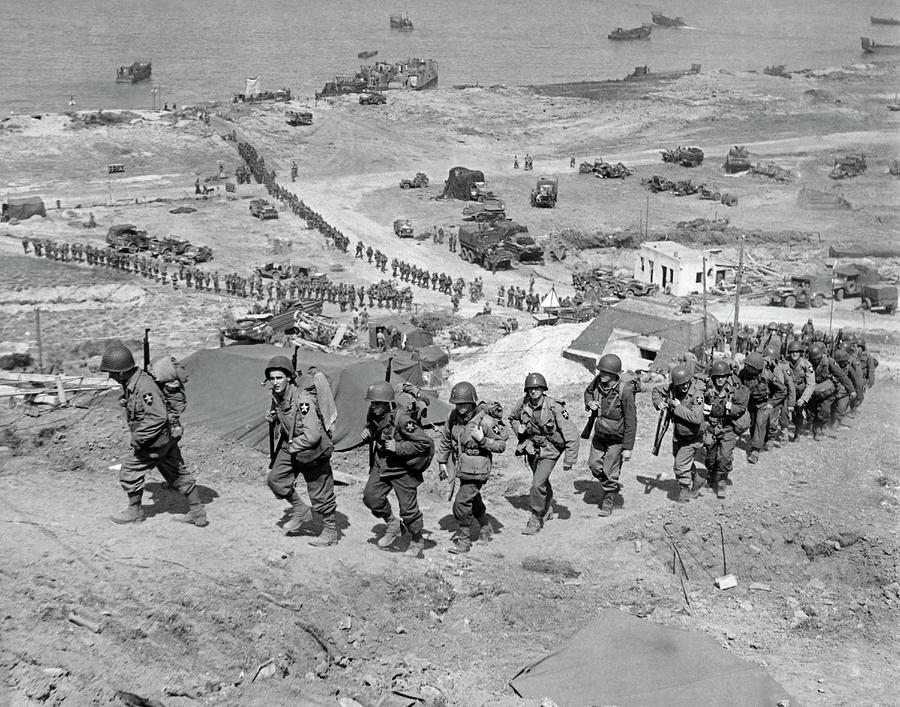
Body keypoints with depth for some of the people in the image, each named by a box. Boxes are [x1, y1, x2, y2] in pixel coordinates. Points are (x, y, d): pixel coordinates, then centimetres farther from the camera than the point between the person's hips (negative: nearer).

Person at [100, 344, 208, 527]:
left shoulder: (144, 387, -26)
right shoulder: (131, 383, 5)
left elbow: (158, 417, -31)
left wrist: (138, 438, -25)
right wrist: (139, 436, 17)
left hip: (154, 442, -10)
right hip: (166, 439, 10)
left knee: (130, 471, 4)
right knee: (178, 473, 13)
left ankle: (134, 512, 22)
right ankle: (197, 513, 20)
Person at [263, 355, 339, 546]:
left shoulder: (302, 400, -28)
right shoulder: (277, 397, -2)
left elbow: (312, 436, -31)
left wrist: (292, 446, -17)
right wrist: (272, 418, 1)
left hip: (312, 450, -8)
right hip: (290, 446, 8)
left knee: (320, 494, 3)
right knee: (275, 479, 4)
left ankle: (330, 532, 21)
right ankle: (301, 512, 23)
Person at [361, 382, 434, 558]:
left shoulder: (401, 419, -26)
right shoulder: (373, 416, -4)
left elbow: (425, 442, -26)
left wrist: (398, 448, -28)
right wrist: (367, 433, -4)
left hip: (403, 469, -7)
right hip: (381, 465, 7)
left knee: (408, 508, 1)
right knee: (370, 497, -3)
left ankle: (417, 542, 25)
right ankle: (393, 525, 22)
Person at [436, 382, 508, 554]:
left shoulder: (485, 421, -23)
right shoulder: (454, 416, -7)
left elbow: (501, 446, -15)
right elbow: (446, 439, 9)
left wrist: (483, 440, -29)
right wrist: (442, 462, 11)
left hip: (477, 470, -7)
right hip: (462, 468, 7)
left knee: (461, 504, -12)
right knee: (473, 499, 26)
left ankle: (464, 540, 5)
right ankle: (485, 527, 50)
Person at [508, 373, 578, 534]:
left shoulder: (554, 408, -26)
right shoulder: (523, 404, -13)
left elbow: (571, 436, -21)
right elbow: (512, 418, 13)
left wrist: (569, 460, -19)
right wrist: (518, 428, -8)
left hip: (549, 450, -5)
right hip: (531, 447, 5)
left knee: (538, 484, -17)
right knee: (542, 481, 24)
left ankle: (536, 520, 0)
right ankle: (547, 507, 50)